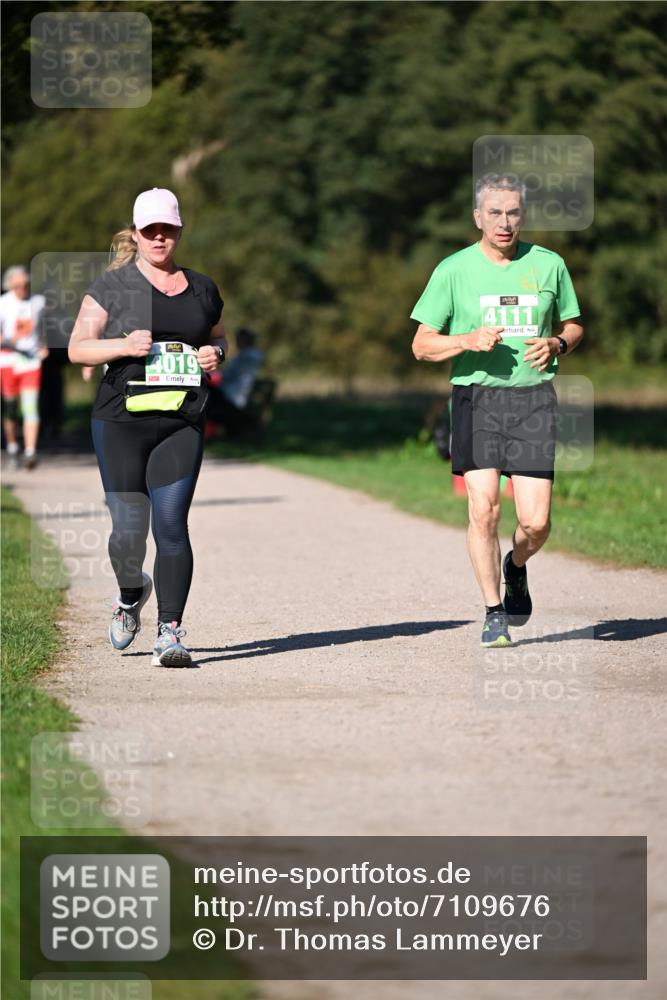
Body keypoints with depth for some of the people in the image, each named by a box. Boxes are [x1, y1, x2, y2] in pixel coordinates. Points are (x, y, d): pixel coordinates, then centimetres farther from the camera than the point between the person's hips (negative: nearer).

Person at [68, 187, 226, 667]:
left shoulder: (202, 288, 14)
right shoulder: (113, 285, 2)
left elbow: (218, 337, 28)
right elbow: (78, 348, -1)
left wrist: (216, 353, 4)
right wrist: (124, 345, -17)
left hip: (182, 424, 2)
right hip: (121, 422, -2)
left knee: (171, 524, -9)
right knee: (129, 528, -1)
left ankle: (170, 632, -7)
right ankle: (131, 596, 32)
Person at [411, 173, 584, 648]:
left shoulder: (549, 265, 7)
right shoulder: (454, 270, 1)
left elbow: (574, 326, 20)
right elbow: (422, 345, 3)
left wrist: (556, 345, -3)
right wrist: (469, 340, -15)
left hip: (534, 398, 1)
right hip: (476, 396, -1)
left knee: (536, 522, -5)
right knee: (483, 508, -13)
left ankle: (516, 567, 30)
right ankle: (494, 614, 3)